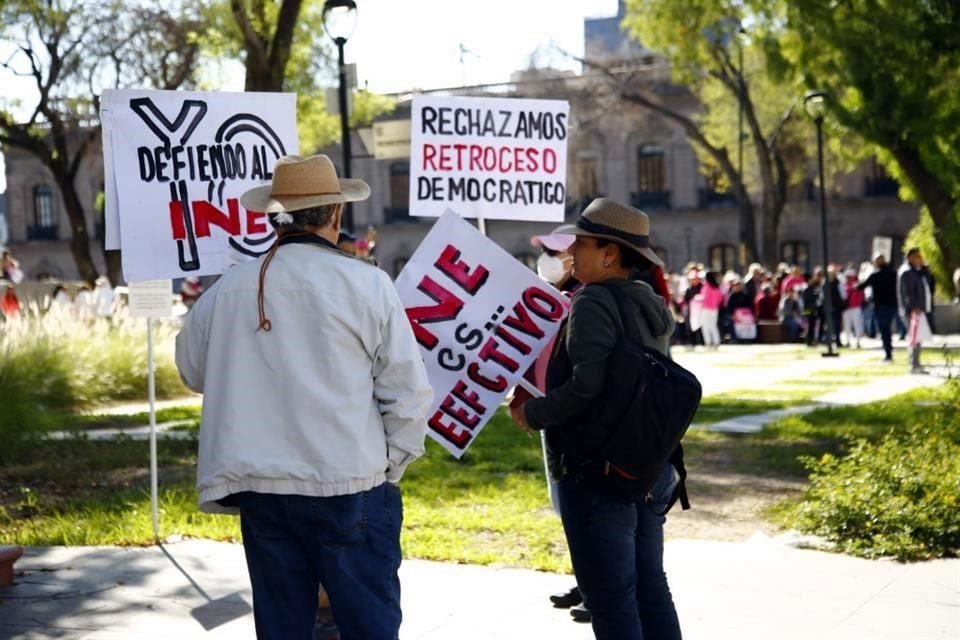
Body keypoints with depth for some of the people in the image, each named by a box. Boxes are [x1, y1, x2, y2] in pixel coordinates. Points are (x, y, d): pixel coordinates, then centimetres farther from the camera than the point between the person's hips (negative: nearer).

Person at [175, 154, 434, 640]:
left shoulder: (229, 287, 2)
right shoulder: (365, 283, -7)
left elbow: (193, 370, 17)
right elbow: (408, 392, -5)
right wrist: (391, 469, 7)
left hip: (260, 487, 4)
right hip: (348, 486, -3)